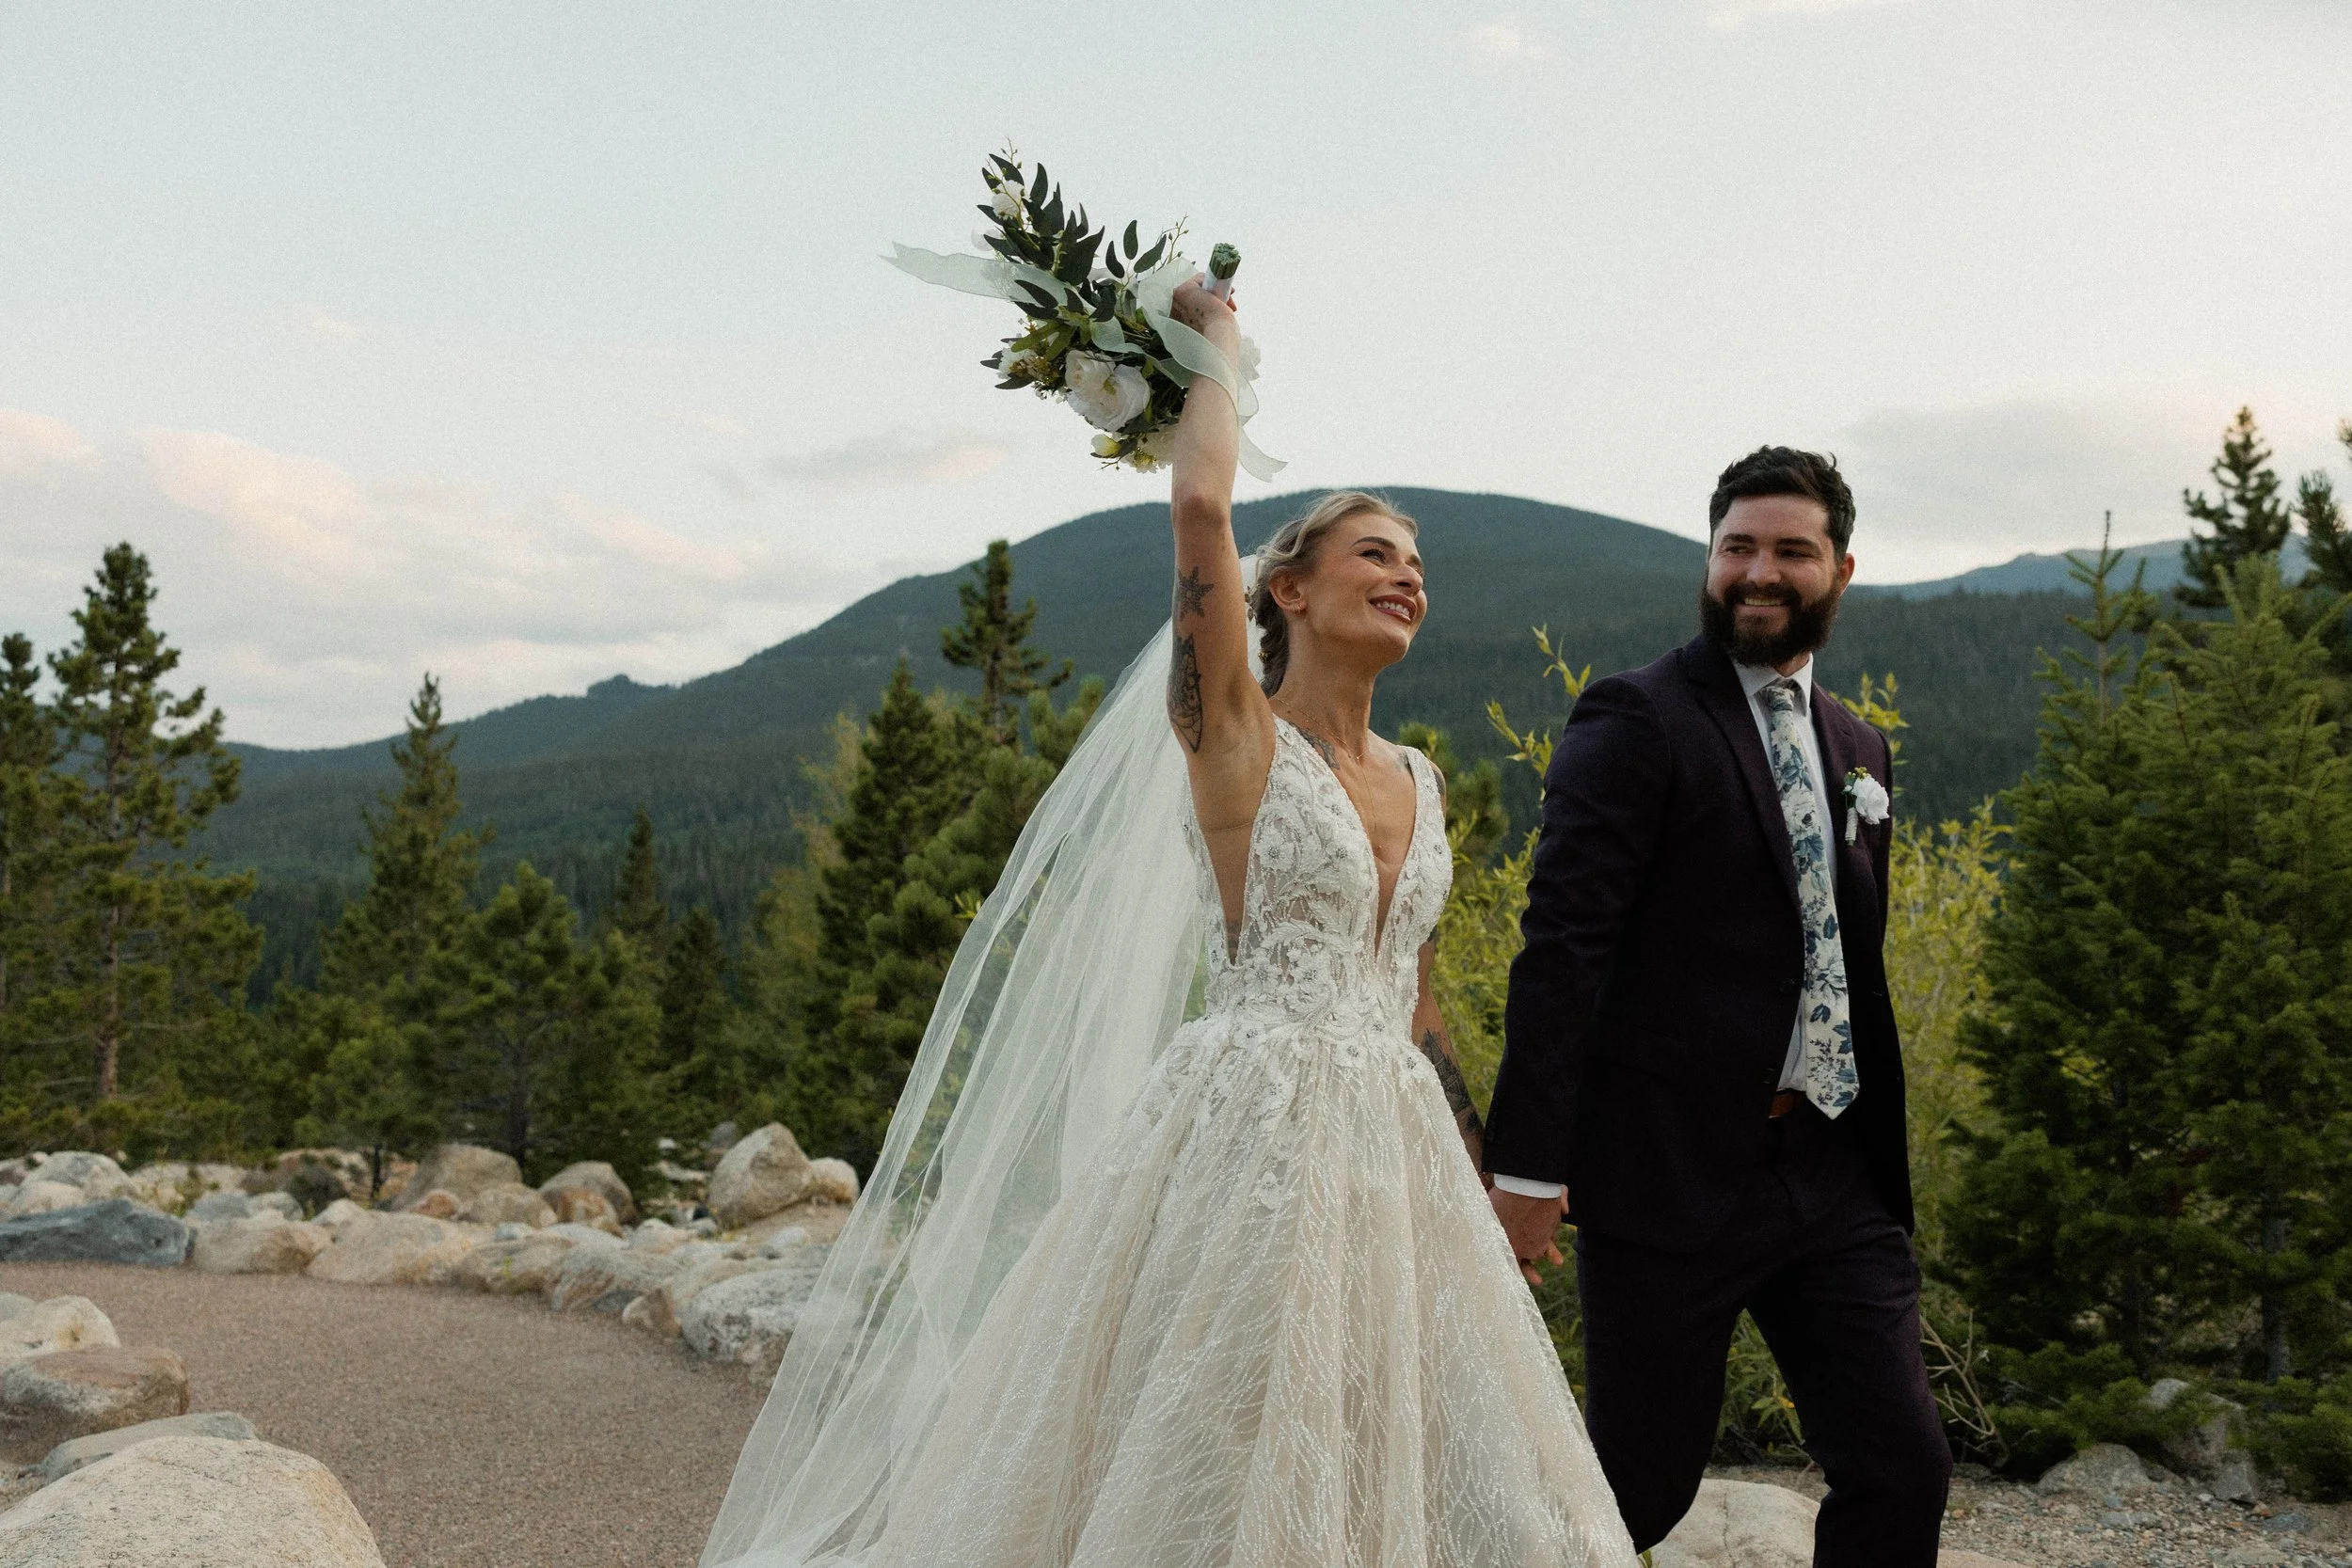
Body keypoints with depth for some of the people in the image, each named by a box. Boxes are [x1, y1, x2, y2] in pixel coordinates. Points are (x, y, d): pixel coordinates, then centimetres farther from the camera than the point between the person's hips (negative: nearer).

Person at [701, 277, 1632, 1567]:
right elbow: (1199, 505, -17)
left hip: (1394, 1156, 7)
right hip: (1252, 1134, -7)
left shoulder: (1417, 784, 14)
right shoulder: (1231, 734, -5)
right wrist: (1215, 338, 0)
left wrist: (1487, 1174, 21)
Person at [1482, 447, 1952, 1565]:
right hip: (1670, 1176, -6)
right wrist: (1526, 1163, -19)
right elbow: (1562, 948, -14)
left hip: (1835, 1179, 6)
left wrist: (1882, 1162, 18)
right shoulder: (1635, 720, -8)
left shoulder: (1856, 748, 15)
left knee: (1902, 1468, 5)